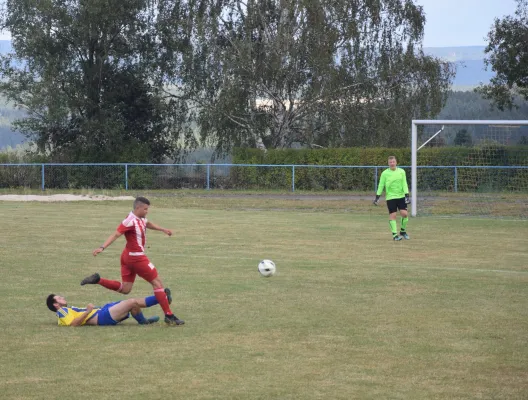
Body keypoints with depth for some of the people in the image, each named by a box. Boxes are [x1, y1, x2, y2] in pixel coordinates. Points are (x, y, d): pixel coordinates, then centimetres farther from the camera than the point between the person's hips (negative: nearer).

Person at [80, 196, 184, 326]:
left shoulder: (140, 219, 6)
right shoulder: (130, 221, -21)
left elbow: (148, 224, 30)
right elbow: (115, 234, -29)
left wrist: (163, 229, 36)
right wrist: (102, 248, -39)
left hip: (128, 256, 10)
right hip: (136, 257, -10)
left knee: (125, 289, 11)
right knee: (157, 282, 0)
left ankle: (97, 280, 4)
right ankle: (169, 315, 4)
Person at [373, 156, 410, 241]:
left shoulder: (401, 172, 3)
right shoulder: (385, 173, -1)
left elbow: (404, 184, 1)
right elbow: (381, 185, 3)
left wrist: (407, 196, -7)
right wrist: (377, 197, -1)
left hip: (401, 196, 2)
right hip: (390, 197, -2)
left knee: (404, 213, -7)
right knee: (392, 215, -6)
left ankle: (403, 231, 14)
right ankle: (395, 234, -2)